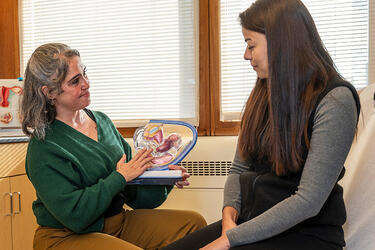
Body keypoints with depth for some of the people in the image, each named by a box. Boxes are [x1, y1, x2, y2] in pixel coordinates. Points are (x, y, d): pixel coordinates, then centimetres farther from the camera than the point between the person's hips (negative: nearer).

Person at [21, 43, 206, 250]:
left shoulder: (102, 120, 9)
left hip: (119, 222, 7)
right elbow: (74, 215, -22)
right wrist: (120, 177, -17)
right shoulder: (43, 147, -15)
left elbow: (133, 192, 14)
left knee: (193, 222, -9)